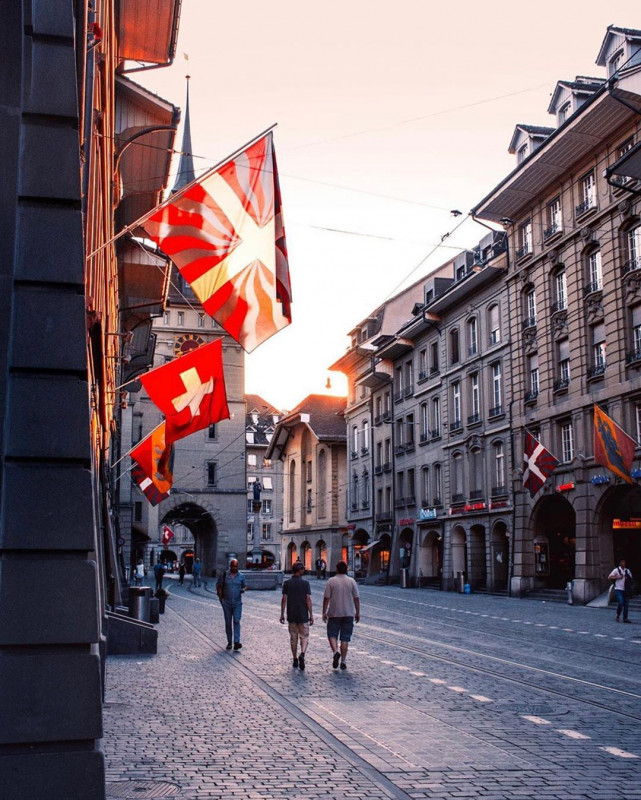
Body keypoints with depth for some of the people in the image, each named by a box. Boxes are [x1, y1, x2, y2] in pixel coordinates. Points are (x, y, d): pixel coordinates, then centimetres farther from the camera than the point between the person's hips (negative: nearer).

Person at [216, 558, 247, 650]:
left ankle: (236, 642, -18)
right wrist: (220, 597, 0)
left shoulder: (241, 576, 4)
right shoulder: (224, 575, 1)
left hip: (237, 603, -1)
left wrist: (243, 590, -8)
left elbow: (244, 586, 15)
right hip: (226, 603, 1)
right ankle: (229, 642, 16)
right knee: (228, 623, 6)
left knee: (236, 621, -13)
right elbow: (218, 585, 10)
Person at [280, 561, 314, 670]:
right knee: (304, 637, 5)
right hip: (303, 615, -2)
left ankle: (295, 660, 15)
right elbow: (308, 599, -10)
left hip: (291, 615, 2)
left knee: (293, 638, 12)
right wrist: (311, 615, -5)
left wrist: (282, 614, 4)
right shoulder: (305, 583, -6)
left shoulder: (287, 583, 0)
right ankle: (302, 654, -20)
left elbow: (284, 599, -3)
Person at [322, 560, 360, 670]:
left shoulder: (331, 581, -5)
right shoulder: (351, 581, -1)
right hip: (348, 614, 2)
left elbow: (326, 598, -6)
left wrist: (324, 612, 2)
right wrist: (357, 613, 8)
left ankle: (335, 651, -16)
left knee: (332, 634, 10)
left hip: (334, 614, -1)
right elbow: (356, 599, 0)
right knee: (345, 638, 7)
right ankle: (343, 661, 6)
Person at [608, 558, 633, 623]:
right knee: (620, 603, -16)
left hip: (626, 590, 5)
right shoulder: (616, 570, 0)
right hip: (619, 589, -5)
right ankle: (618, 615, 6)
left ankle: (625, 618, 9)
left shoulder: (627, 570, 13)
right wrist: (617, 577, -14)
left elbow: (631, 578, 21)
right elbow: (609, 577, -3)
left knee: (626, 604, 2)